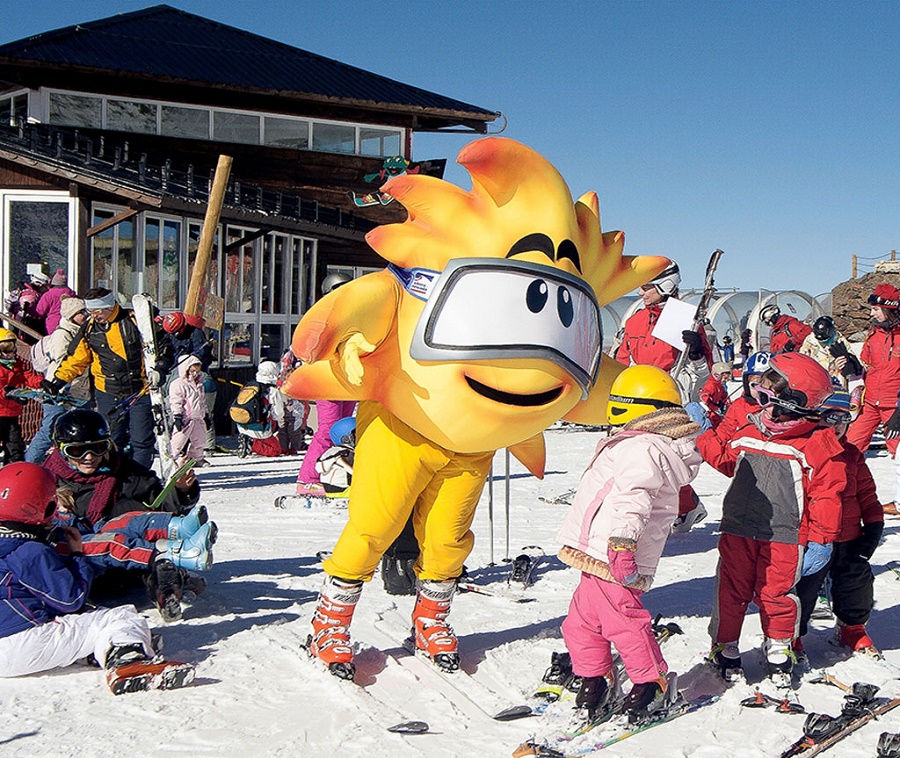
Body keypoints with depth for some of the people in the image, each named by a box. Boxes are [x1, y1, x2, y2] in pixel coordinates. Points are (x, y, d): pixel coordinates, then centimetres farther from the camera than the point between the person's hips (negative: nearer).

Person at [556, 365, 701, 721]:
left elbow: (634, 498, -29)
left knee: (621, 619, -6)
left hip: (614, 559, -11)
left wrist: (623, 542, -38)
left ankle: (652, 683, 8)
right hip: (599, 556, 11)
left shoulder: (641, 448, -14)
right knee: (582, 621, 14)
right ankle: (596, 683, 24)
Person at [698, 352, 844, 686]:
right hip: (737, 530, 4)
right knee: (730, 591, 8)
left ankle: (778, 652, 26)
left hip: (783, 537, -4)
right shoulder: (748, 433, 4)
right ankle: (725, 649, 23)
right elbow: (725, 459, 24)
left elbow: (826, 494, -8)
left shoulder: (817, 445, -10)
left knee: (776, 595, 4)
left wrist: (821, 540, -9)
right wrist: (703, 432, 17)